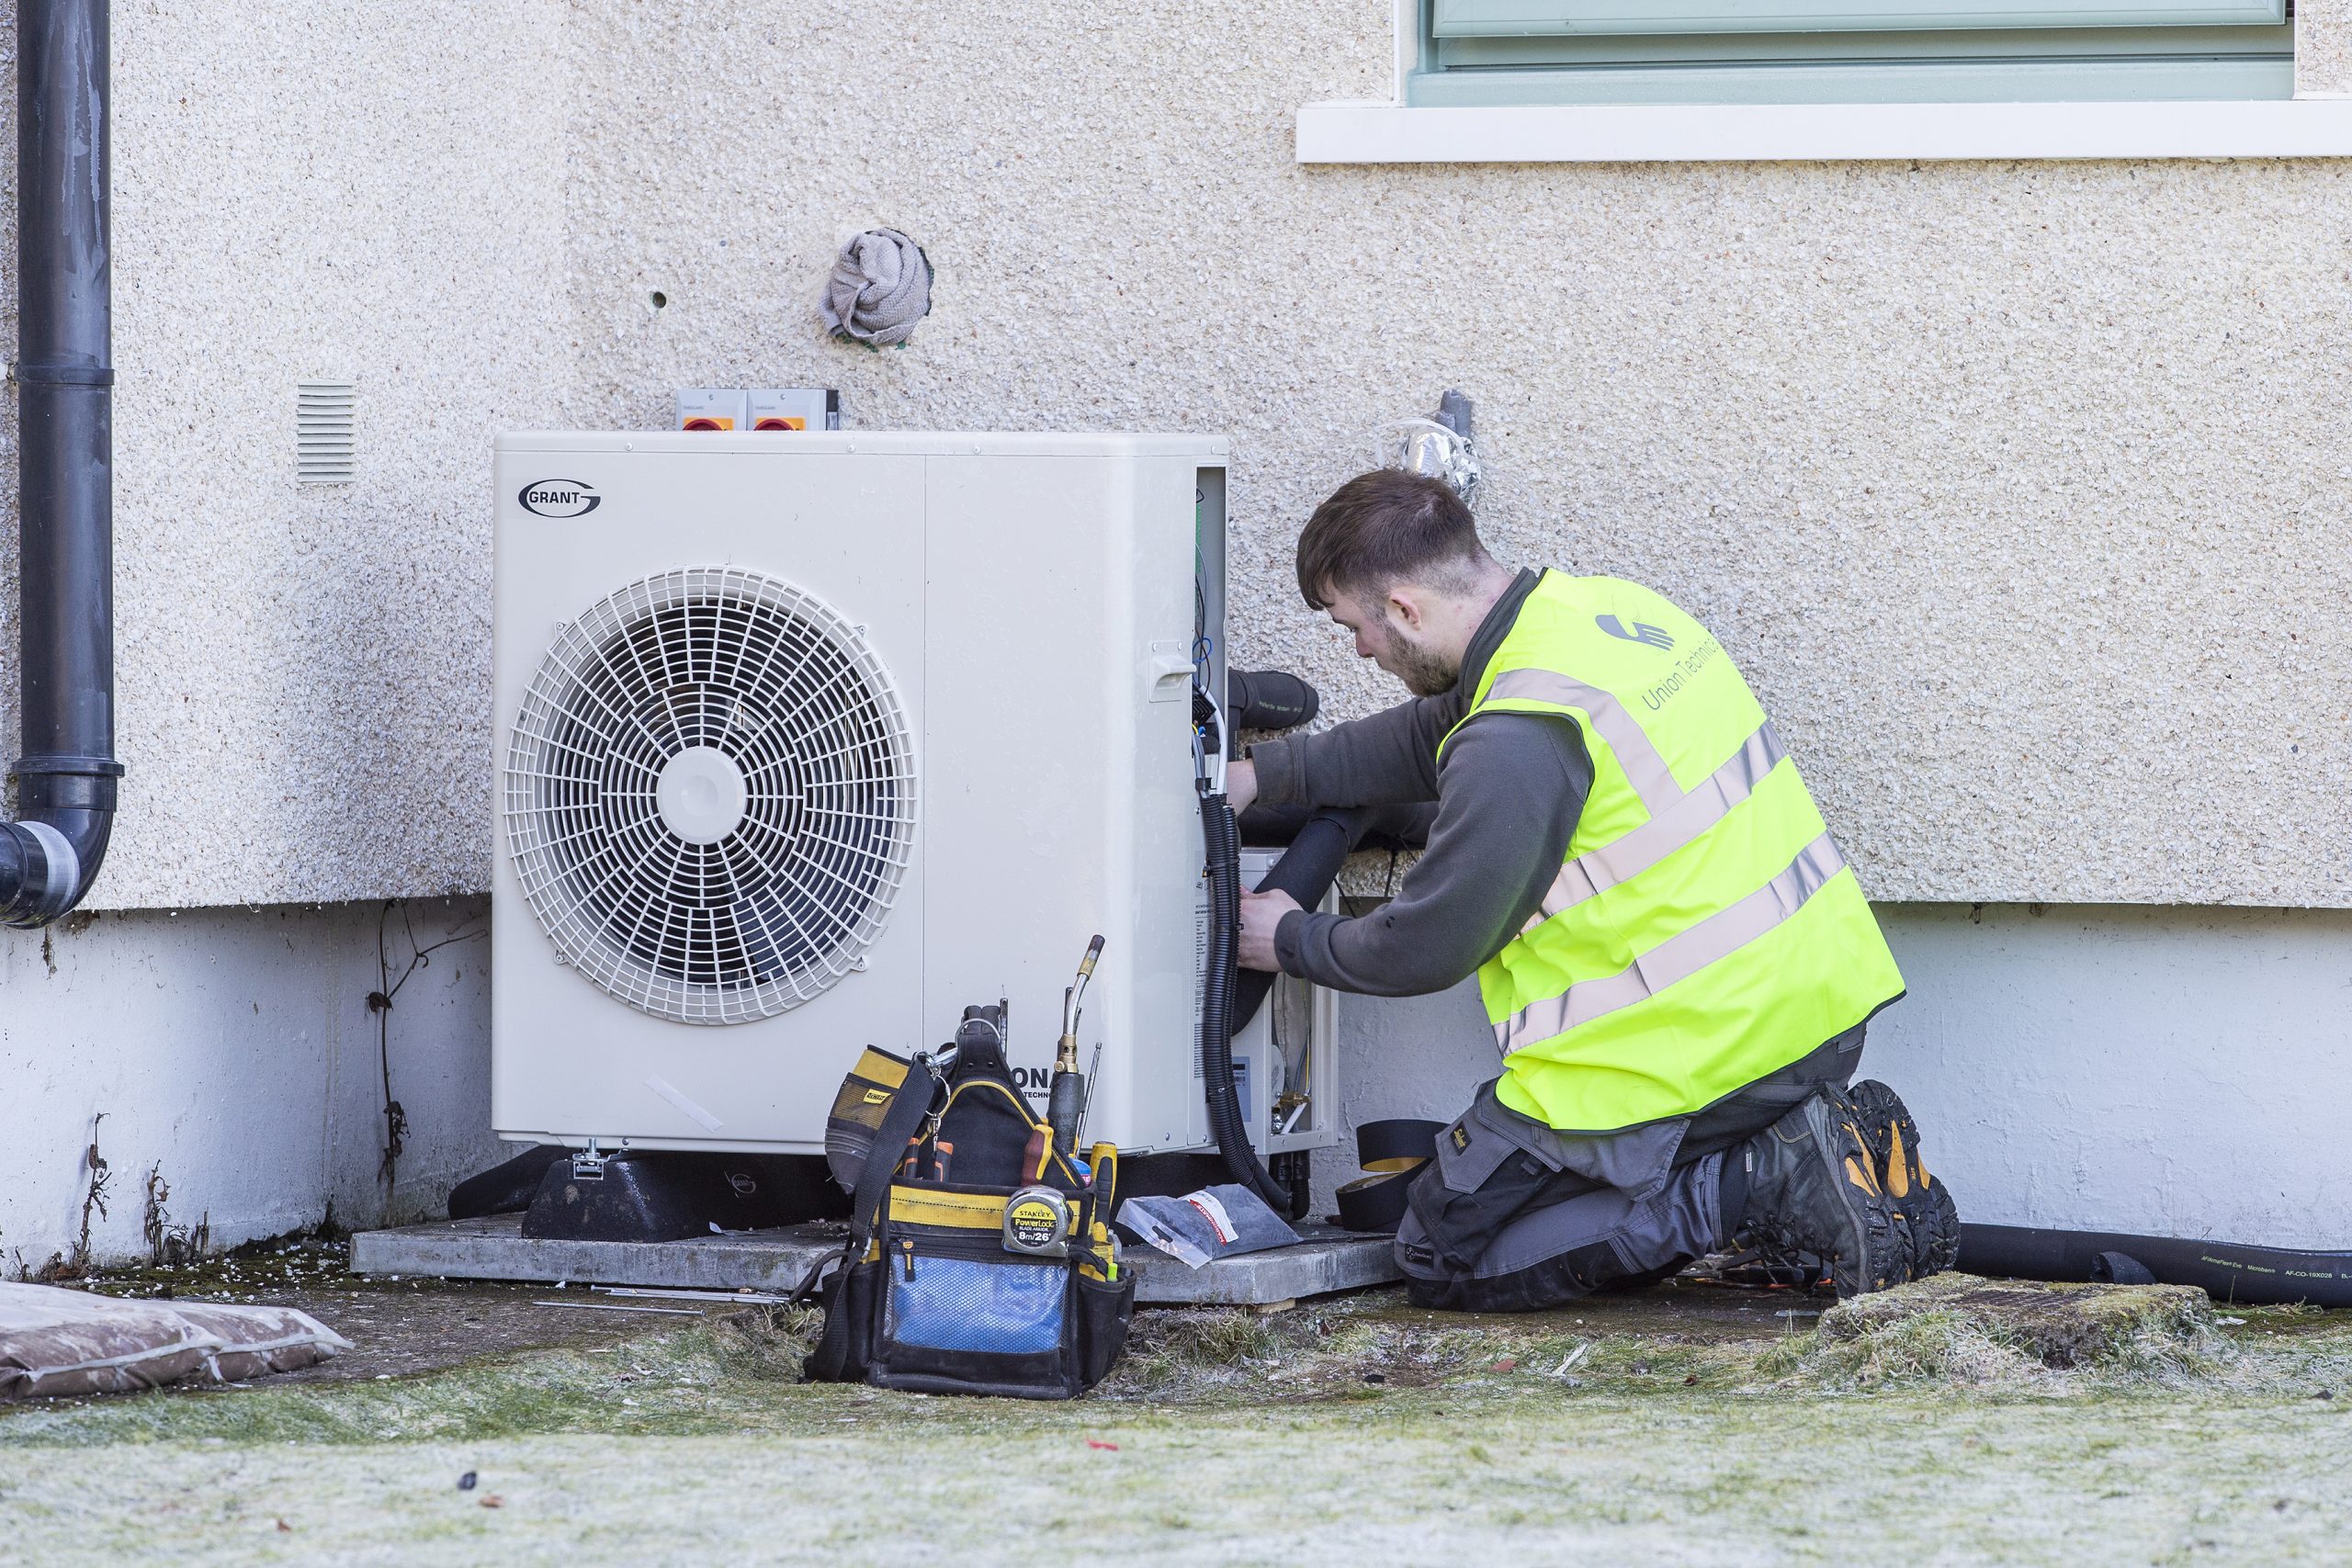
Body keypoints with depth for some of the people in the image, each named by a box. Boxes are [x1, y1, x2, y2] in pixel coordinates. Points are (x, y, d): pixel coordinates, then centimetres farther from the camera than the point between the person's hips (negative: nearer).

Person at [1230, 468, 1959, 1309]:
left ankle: (1765, 1183, -11)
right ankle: (1832, 1149, 6)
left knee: (1442, 1258, 4)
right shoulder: (1613, 608, 8)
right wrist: (1265, 773, 26)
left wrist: (1294, 940, 8)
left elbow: (1424, 949, -11)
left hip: (1687, 1056, -9)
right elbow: (1428, 738, 25)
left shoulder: (1519, 742, -21)